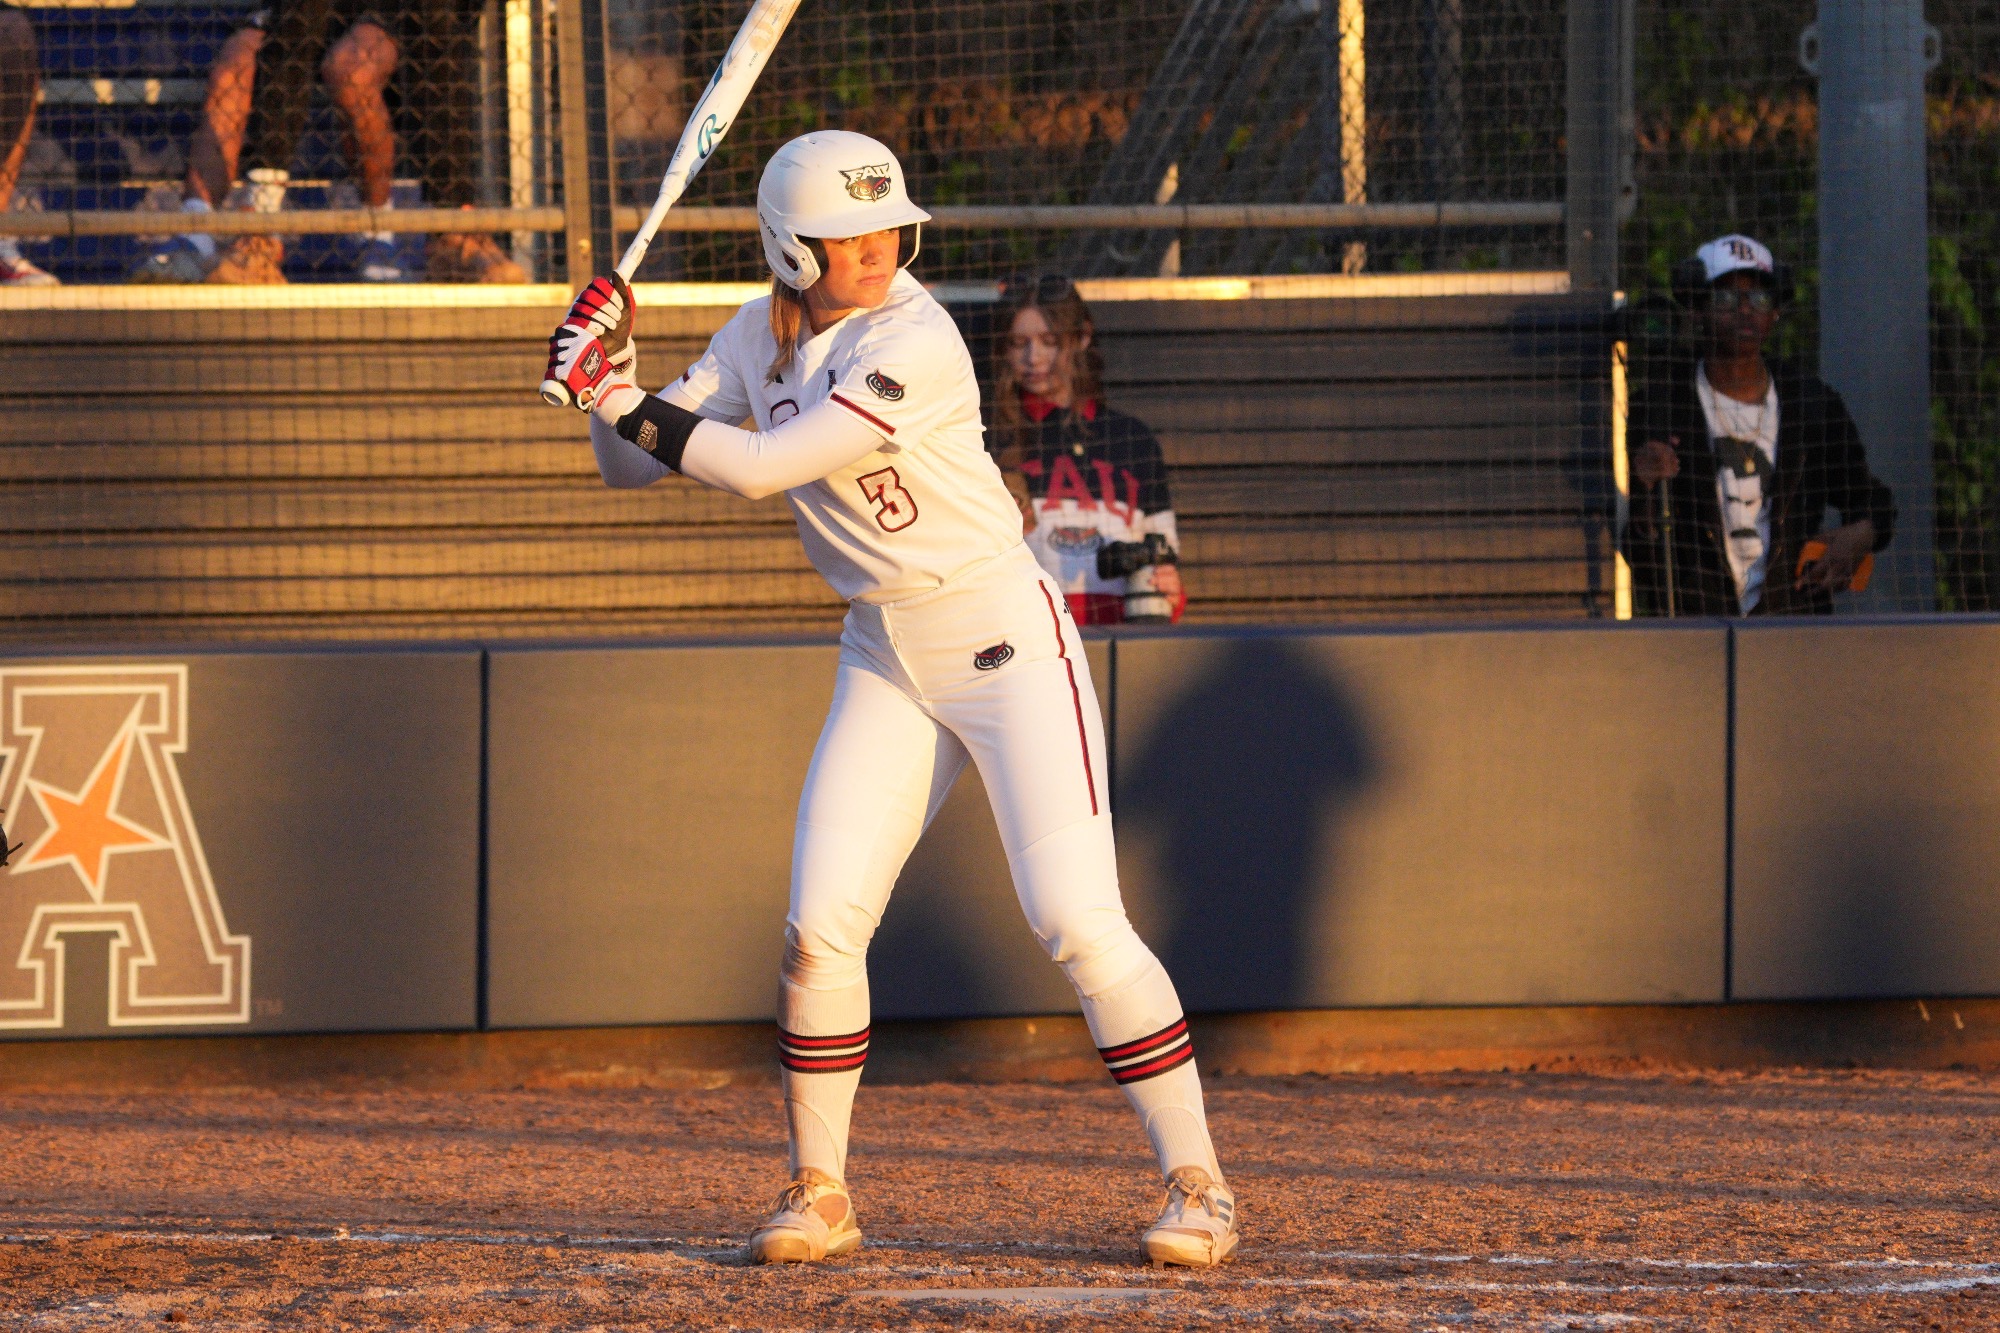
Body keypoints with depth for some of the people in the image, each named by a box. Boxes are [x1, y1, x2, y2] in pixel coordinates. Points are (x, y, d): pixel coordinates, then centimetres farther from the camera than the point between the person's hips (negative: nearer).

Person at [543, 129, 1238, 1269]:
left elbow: (758, 469, -25)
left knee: (1078, 919, -14)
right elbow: (638, 467, 6)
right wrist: (612, 382, -12)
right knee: (820, 926, -4)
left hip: (1005, 640, -6)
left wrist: (621, 399, -18)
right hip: (885, 661, 6)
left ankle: (1197, 1183, -5)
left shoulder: (916, 345, -22)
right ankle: (819, 1194, 10)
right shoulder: (763, 338, 3)